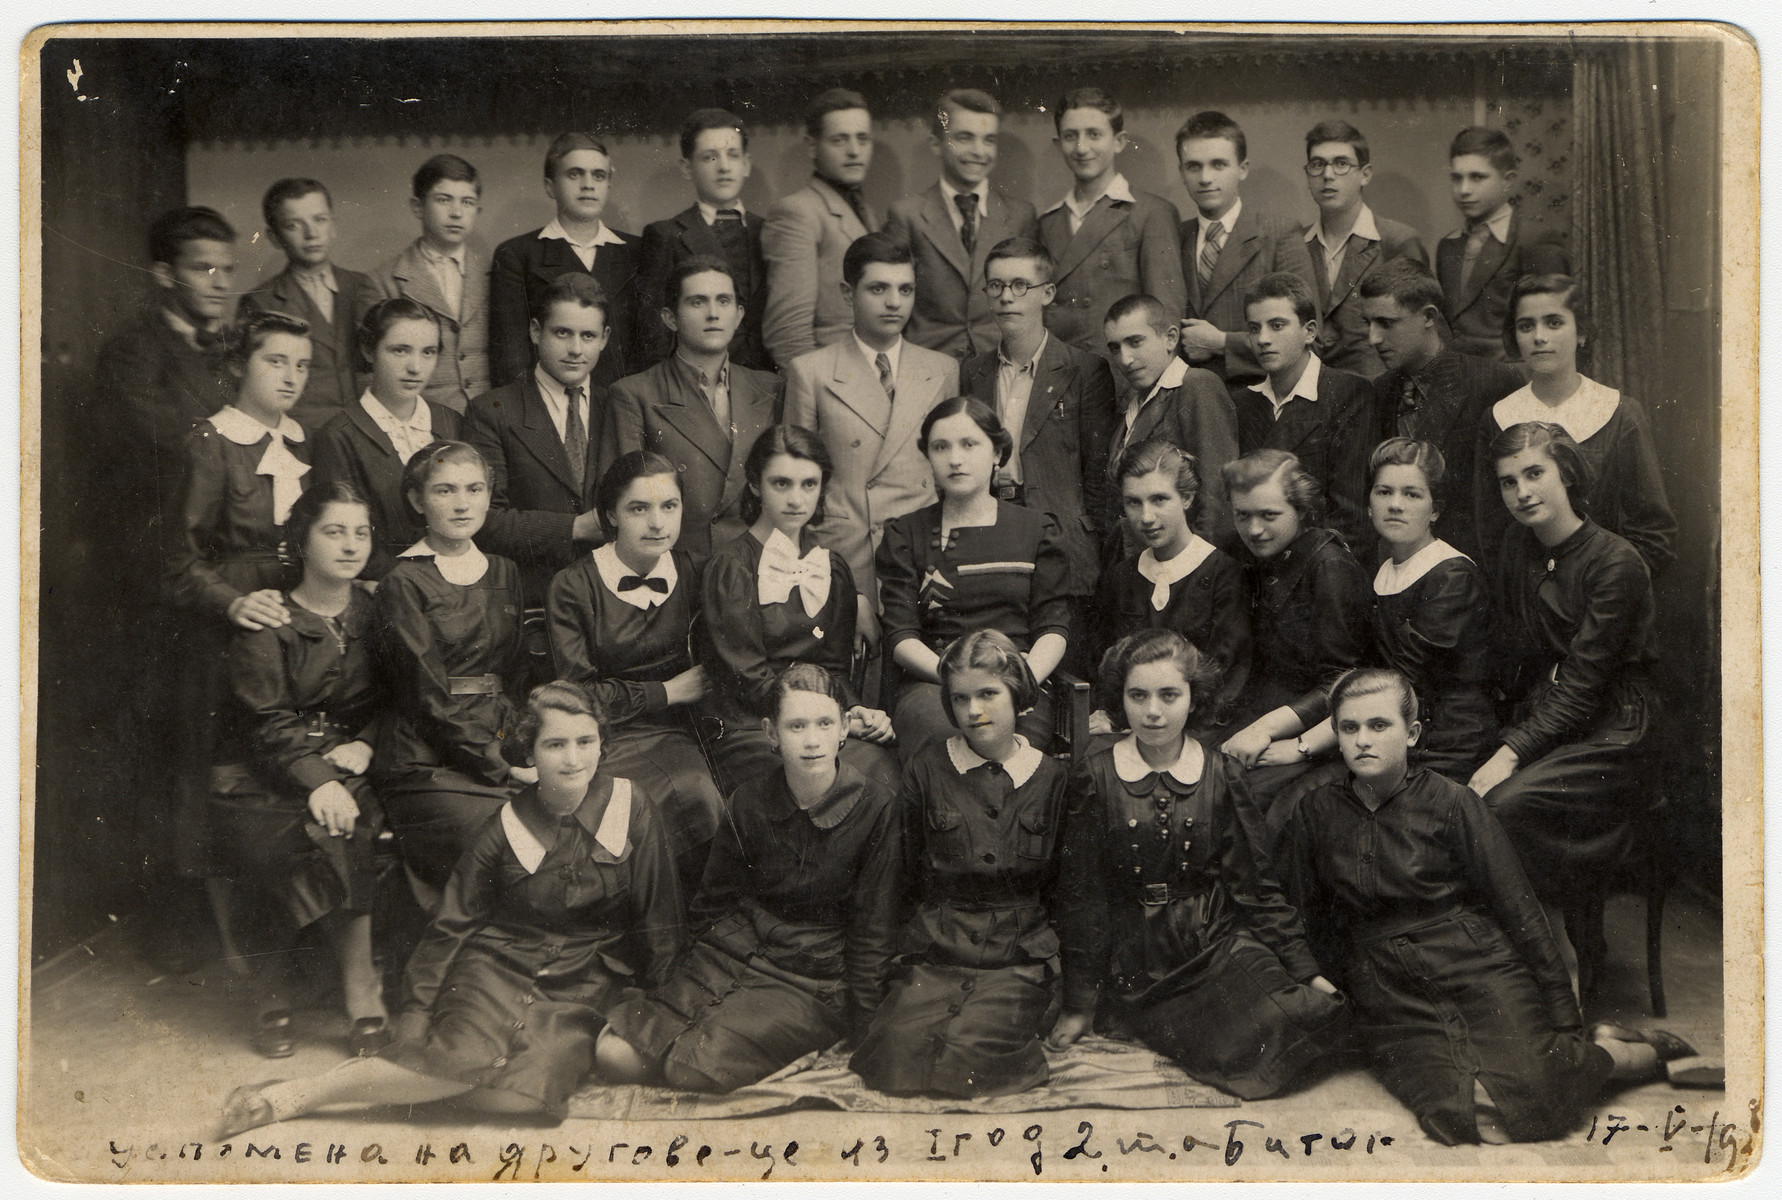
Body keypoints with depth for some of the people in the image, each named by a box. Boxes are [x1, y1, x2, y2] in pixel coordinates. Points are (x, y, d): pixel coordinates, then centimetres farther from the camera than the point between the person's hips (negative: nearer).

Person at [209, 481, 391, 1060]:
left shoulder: (372, 611, 10)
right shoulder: (267, 623, -4)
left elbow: (390, 699, 12)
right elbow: (266, 723, -12)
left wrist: (364, 745, -9)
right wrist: (316, 780, -27)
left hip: (346, 763, 3)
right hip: (261, 774, -3)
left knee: (346, 834, -30)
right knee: (333, 840, -31)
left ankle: (271, 976, -14)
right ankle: (360, 988, -15)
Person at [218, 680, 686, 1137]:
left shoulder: (630, 805, -3)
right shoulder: (506, 826, -2)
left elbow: (658, 916, 5)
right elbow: (452, 924, 5)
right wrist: (415, 1011, -1)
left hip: (585, 985, 0)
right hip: (498, 963, 0)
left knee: (525, 1088, -32)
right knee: (469, 1056, -33)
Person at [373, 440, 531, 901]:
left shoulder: (504, 574, 16)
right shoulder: (404, 583, -3)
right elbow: (428, 697, -8)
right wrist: (502, 771, -13)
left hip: (504, 750, 6)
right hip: (428, 764, -5)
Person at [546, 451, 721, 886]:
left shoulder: (692, 573, 6)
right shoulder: (573, 586, -5)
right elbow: (579, 695, -5)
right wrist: (667, 692, -3)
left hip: (675, 735, 3)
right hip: (606, 739, -3)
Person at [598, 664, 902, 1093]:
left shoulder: (876, 806, -9)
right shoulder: (750, 800, 2)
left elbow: (872, 929, -4)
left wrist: (858, 1027, -6)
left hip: (815, 981, -4)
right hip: (734, 950, 4)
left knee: (695, 1068, -25)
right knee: (616, 1054, -14)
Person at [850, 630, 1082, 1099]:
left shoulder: (1052, 778, 6)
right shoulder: (928, 770, 5)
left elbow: (1067, 889, 12)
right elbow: (905, 879, 12)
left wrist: (1079, 997, 11)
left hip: (1020, 960, -1)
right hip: (933, 956, 1)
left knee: (963, 1062, -26)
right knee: (897, 1063, -25)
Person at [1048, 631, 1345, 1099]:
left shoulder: (1220, 777, 3)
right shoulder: (1095, 776, -2)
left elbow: (1256, 887, 8)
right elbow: (1080, 894, 1)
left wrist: (1306, 970, 3)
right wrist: (1080, 1001, 2)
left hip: (1216, 942, 3)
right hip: (1132, 962, -3)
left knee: (1314, 1014, -22)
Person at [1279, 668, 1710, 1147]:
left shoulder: (1451, 802, -1)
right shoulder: (1318, 810, 4)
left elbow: (1519, 913, 1)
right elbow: (1297, 910, 13)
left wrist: (1566, 1023, 1)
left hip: (1478, 969, -1)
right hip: (1389, 997, 1)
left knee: (1531, 1100, -26)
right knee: (1465, 1119, -25)